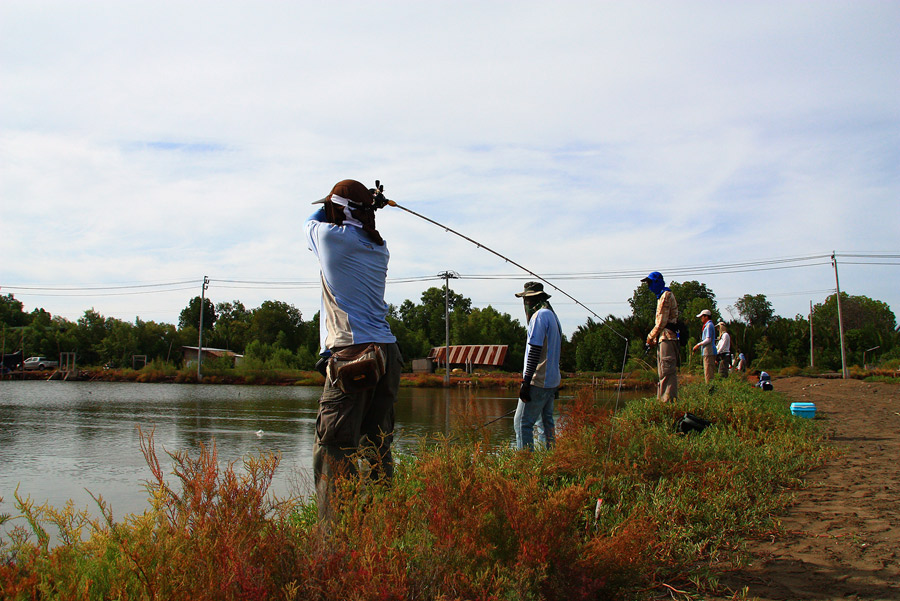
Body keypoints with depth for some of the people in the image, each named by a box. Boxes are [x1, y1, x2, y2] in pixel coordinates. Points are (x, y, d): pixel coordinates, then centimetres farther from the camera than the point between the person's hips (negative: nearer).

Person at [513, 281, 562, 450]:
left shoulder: (540, 315, -11)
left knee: (522, 423, -9)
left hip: (538, 382, -10)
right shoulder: (553, 315, 17)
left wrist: (526, 382, -19)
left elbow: (535, 350, -18)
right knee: (547, 421, 16)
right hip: (552, 381, 10)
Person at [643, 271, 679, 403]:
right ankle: (662, 399, 16)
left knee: (667, 371, -14)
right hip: (664, 339, 11)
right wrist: (655, 339, 16)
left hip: (667, 338, -11)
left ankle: (670, 400, -16)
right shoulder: (661, 296, 22)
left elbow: (661, 322, -14)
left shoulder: (666, 295, -9)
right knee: (662, 372, 12)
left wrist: (650, 336, -4)